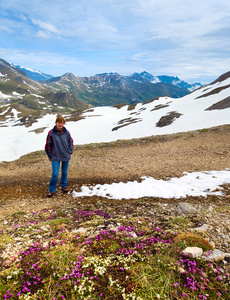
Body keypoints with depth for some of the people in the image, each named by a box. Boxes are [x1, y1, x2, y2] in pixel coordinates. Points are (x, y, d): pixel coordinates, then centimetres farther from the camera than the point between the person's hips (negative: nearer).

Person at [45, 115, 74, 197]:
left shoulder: (67, 133, -5)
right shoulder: (51, 133, -11)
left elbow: (71, 143, 9)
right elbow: (48, 145, -1)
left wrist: (70, 152, 4)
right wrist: (50, 156, 4)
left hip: (66, 157, 3)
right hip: (55, 157, -2)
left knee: (64, 172, 15)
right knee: (55, 174, -5)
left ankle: (64, 186, 36)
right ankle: (51, 190, 11)